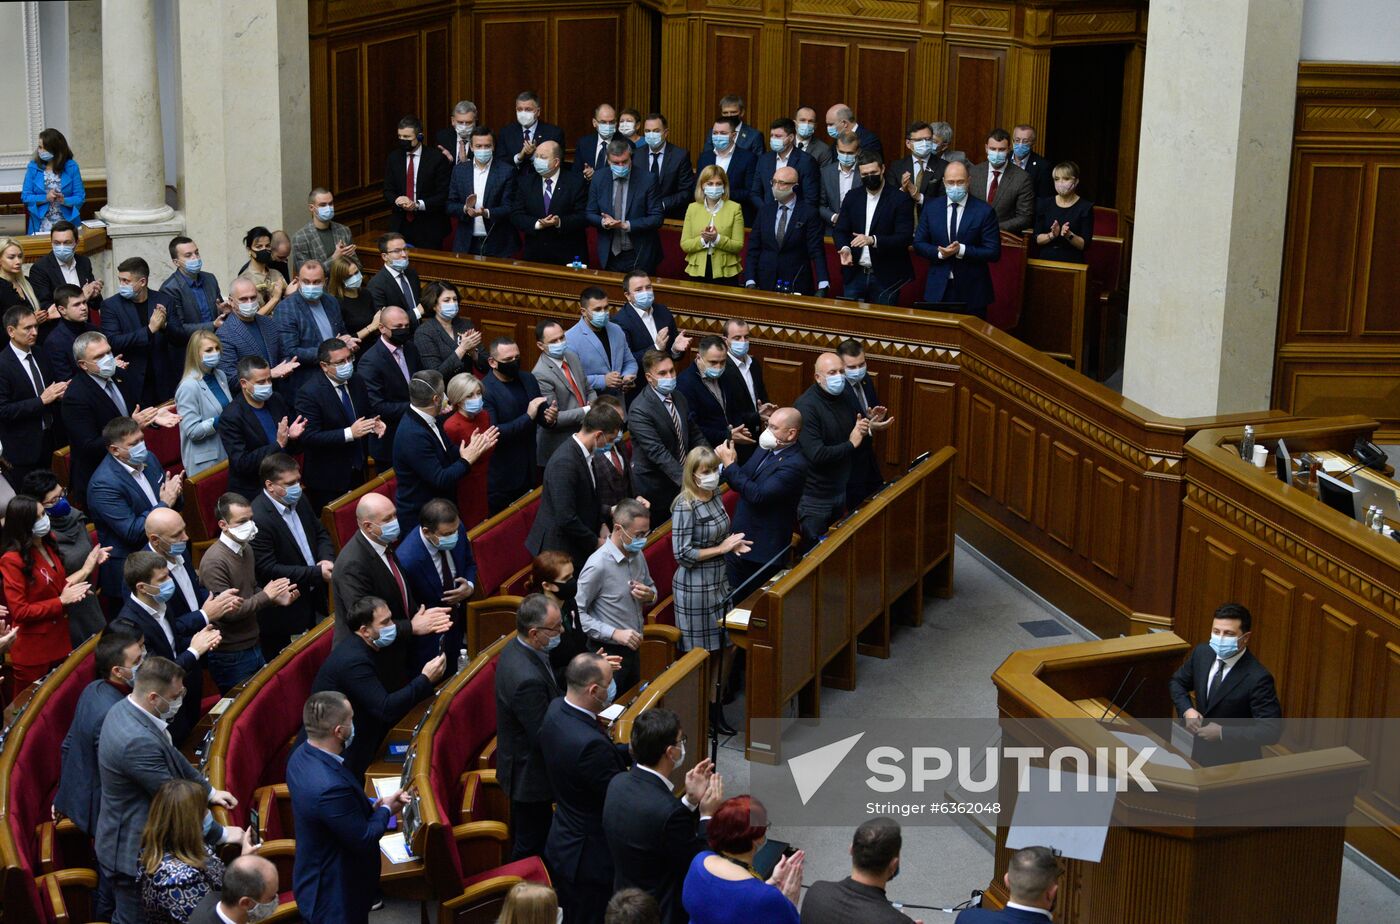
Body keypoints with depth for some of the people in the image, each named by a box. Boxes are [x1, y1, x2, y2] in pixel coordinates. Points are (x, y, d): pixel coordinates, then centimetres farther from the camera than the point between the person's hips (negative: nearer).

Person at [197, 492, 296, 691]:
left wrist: (276, 598, 2)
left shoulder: (246, 549, 7)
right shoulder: (214, 561, -20)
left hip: (254, 645, 8)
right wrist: (265, 596, -20)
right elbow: (227, 612, -22)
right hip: (231, 657, -8)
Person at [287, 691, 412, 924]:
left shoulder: (303, 756, -8)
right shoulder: (330, 787, -36)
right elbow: (364, 839, -23)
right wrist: (385, 810, -6)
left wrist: (373, 806, -2)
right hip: (335, 898, -9)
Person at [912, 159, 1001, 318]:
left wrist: (961, 250, -20)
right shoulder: (931, 208, 5)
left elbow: (994, 253, -8)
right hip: (938, 289, 2)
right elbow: (918, 244, 8)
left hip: (972, 292, -2)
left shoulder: (984, 211, -6)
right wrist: (939, 253, -13)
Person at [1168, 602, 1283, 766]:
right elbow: (1177, 682, 11)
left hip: (1236, 763, -6)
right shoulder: (1202, 652, -7)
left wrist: (1222, 733, -26)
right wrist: (1187, 710, -8)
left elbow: (1271, 730, -26)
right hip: (1200, 753, 6)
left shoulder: (1257, 678, -26)